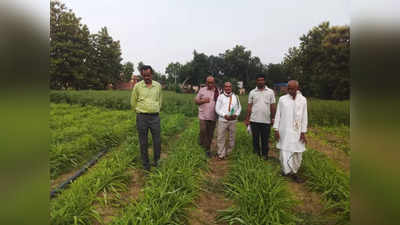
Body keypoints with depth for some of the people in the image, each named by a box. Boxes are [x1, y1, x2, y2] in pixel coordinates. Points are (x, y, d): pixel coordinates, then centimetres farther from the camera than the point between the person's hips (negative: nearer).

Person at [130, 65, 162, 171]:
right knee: (143, 142, 7)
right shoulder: (137, 86, -2)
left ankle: (156, 161, 30)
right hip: (142, 117, -1)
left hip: (155, 117, 2)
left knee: (157, 141, 7)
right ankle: (145, 164, 23)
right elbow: (133, 102, 8)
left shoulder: (158, 85, 4)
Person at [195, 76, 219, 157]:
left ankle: (208, 149, 20)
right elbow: (196, 101, 7)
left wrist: (217, 97, -10)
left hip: (213, 116, 2)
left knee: (210, 134, 7)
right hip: (203, 115, -1)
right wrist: (203, 101, -11)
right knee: (203, 131, -11)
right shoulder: (202, 90, 4)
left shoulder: (217, 91, 7)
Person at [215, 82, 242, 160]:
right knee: (220, 138, -2)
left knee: (232, 138, 8)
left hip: (233, 120, 2)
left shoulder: (235, 97, 11)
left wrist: (236, 114, -7)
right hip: (222, 120, -2)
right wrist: (224, 115, -13)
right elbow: (217, 108, 1)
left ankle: (228, 152, 24)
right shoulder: (220, 96, 4)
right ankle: (221, 154, 8)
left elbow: (239, 107, 13)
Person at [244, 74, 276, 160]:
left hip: (266, 120, 0)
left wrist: (273, 118, 1)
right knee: (255, 138, 9)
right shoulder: (252, 92, 5)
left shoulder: (270, 92, 4)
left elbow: (273, 106, 5)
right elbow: (249, 106, 5)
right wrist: (247, 118, 2)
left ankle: (265, 155, 22)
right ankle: (256, 154, 22)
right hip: (254, 120, 1)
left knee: (265, 139, 8)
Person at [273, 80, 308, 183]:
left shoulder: (303, 100, 3)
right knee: (285, 151, -1)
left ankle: (294, 172, 22)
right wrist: (276, 130, -2)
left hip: (297, 131, 1)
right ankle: (286, 170, 12)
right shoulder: (282, 99, 0)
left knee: (297, 152, 7)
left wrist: (303, 132, 0)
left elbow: (304, 117, 4)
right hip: (284, 131, -1)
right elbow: (278, 115, 2)